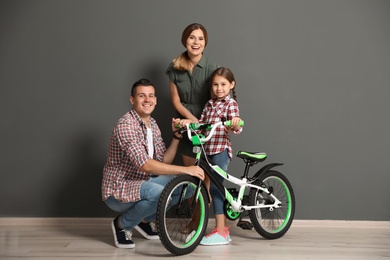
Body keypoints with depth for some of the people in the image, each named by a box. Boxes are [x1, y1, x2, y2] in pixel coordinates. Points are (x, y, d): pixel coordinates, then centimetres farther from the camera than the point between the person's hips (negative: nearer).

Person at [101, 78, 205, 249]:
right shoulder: (126, 125, -22)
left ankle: (145, 219, 12)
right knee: (159, 193, -34)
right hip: (119, 191, -8)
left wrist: (177, 136, -8)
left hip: (142, 182, 8)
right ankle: (122, 224, -6)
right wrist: (185, 169, -33)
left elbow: (164, 161, 6)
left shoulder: (152, 124, 6)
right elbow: (146, 165, -32)